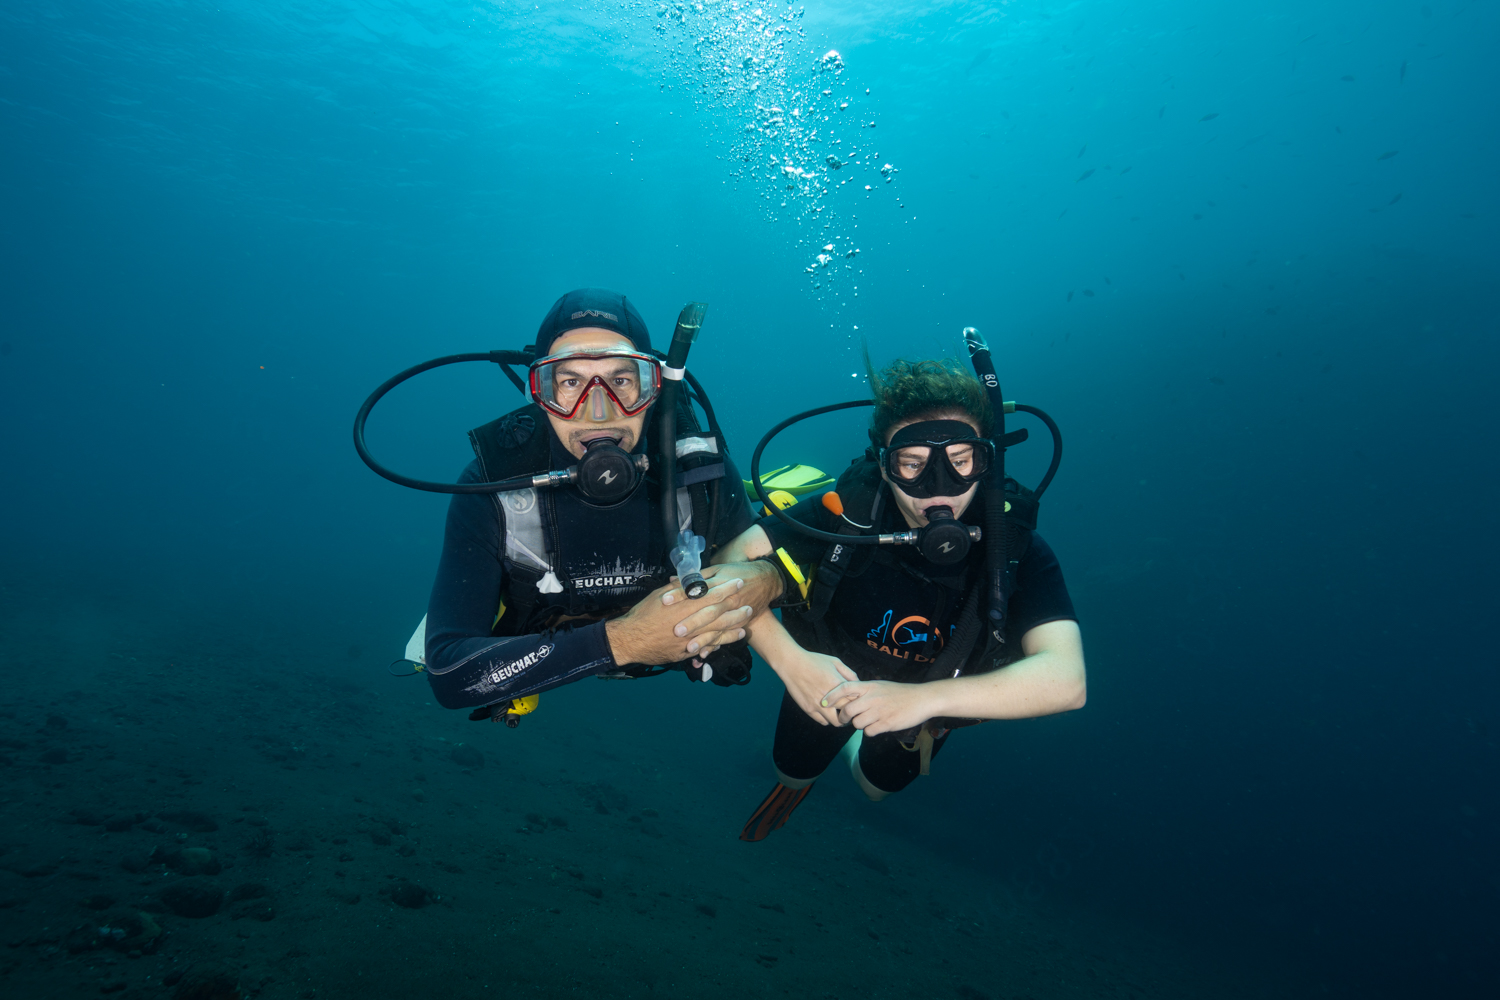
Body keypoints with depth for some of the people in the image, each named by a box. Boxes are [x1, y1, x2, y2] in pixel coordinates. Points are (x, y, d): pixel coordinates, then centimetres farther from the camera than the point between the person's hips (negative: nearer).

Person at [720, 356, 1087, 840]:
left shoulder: (1015, 549, -35)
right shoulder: (849, 511, -36)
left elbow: (1064, 680, -46)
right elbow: (732, 562, -36)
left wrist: (921, 699, -57)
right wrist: (789, 659, -50)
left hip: (935, 696, 1)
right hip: (830, 678, -1)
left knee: (876, 786, 29)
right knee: (794, 773, 22)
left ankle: (859, 750, 62)